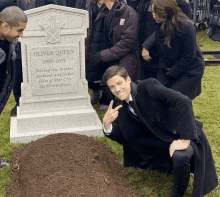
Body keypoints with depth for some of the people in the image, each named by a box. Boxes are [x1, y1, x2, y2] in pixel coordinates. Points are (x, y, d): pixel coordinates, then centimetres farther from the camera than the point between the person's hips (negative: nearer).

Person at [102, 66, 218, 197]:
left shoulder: (148, 86, -22)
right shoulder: (122, 107, 1)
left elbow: (183, 101, -31)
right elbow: (120, 136, 3)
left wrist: (185, 140, -32)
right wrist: (107, 123, -18)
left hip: (187, 136, -8)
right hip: (162, 140, 8)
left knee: (179, 156, -36)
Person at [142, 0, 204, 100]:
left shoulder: (186, 26, -27)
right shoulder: (159, 23, -10)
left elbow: (189, 56, -20)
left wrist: (172, 72, -13)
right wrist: (145, 46, -5)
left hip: (190, 69, -6)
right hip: (168, 66, 6)